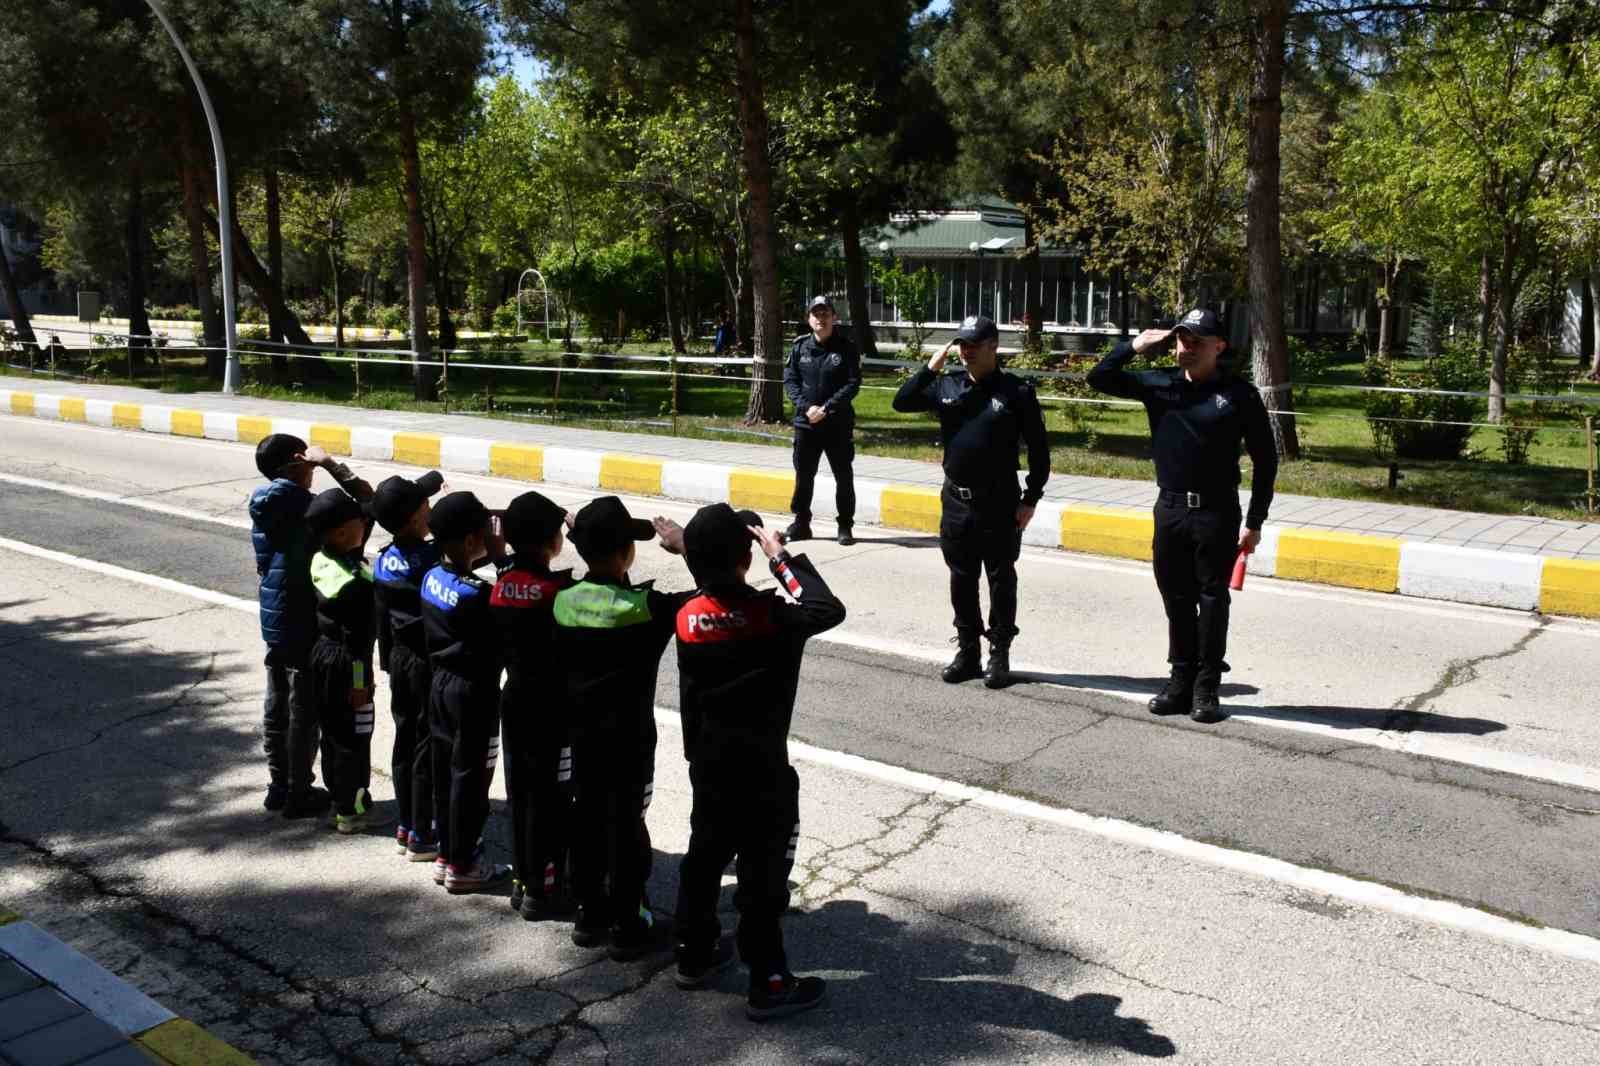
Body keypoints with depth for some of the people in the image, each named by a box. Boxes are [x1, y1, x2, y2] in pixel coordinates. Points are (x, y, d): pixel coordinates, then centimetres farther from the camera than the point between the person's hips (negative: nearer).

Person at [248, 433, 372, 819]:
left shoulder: (262, 507, 6)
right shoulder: (303, 506, -20)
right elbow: (368, 498, -20)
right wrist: (331, 463, -14)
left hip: (274, 621, 8)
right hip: (304, 624, -8)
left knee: (277, 706, 15)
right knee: (304, 711, 2)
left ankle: (279, 785, 26)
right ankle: (299, 793, 11)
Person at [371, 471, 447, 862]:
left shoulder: (384, 562, 1)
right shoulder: (432, 558, -21)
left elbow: (382, 622, 9)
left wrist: (388, 663, 18)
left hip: (400, 660, 7)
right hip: (430, 664, -7)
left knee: (405, 739, 15)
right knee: (428, 746, 2)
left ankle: (406, 826, 26)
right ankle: (422, 837, 10)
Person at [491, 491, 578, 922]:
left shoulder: (502, 583, 0)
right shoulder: (557, 587, -20)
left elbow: (500, 641, 6)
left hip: (515, 697, 7)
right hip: (552, 704, -7)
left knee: (520, 792, 15)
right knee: (551, 798, 3)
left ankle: (522, 880, 25)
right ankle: (541, 890, 10)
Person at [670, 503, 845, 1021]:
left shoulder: (687, 616, -6)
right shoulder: (769, 615, -23)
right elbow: (830, 609, -18)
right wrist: (783, 557, -14)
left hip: (706, 764, 6)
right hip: (761, 768, -6)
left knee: (704, 857, 20)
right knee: (763, 873, 3)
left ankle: (694, 956, 34)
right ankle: (768, 983, 12)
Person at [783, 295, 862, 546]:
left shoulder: (846, 347, -5)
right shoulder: (800, 346, 3)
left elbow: (853, 384, -9)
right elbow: (790, 380, 2)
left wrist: (826, 408, -17)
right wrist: (805, 407, -13)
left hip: (839, 424, -2)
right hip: (805, 422, 3)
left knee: (843, 476, 4)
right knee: (803, 475, 11)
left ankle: (845, 526, 15)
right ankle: (801, 523, 25)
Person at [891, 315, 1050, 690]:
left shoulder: (1016, 391, -7)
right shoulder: (946, 386, 4)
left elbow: (1038, 448, -5)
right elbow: (901, 403, 2)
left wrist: (1031, 499, -8)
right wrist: (930, 368, -8)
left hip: (999, 504, -4)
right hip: (955, 501, 4)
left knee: (1001, 581, 6)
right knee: (962, 581, 11)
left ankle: (1000, 655, 16)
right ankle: (967, 652, 23)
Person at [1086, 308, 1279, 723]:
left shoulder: (1239, 394, -6)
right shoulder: (1160, 384, 3)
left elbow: (1265, 459, -1)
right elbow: (1099, 378, 7)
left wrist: (1255, 522, -4)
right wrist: (1134, 346, -7)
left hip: (1216, 513, -3)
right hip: (1169, 509, 4)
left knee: (1212, 601, 3)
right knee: (1177, 601, 11)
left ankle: (1205, 690, 11)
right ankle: (1180, 681, 21)